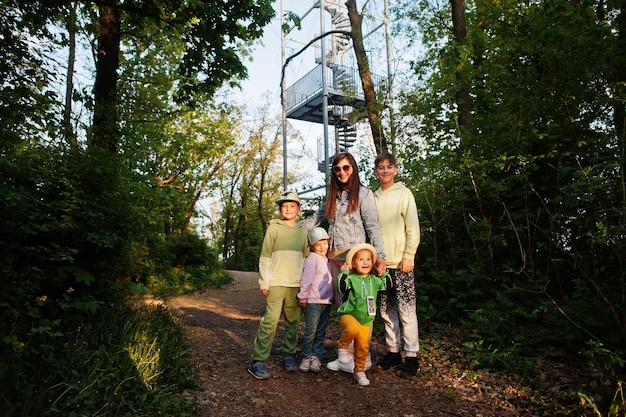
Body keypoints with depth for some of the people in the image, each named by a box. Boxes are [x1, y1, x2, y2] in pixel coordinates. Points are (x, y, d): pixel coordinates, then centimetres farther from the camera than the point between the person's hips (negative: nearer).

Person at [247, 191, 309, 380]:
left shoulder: (302, 231, 13)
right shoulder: (274, 228, 3)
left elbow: (306, 257, 16)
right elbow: (265, 256, 1)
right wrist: (264, 282, -5)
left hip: (296, 284, 4)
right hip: (276, 283, -3)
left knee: (293, 322, 9)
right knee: (270, 320, -9)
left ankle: (288, 354, 24)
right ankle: (258, 361, -3)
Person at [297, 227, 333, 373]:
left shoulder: (325, 259, 16)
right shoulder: (312, 258, -10)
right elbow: (306, 279, -13)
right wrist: (302, 297, -14)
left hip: (326, 301, 7)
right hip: (313, 301, -7)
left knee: (321, 332, 9)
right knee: (310, 332, 0)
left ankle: (316, 358, 16)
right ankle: (306, 358, 12)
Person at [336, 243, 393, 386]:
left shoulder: (374, 280, 8)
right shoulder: (351, 279, -10)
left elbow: (388, 285, 20)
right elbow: (342, 288, -26)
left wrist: (384, 273, 11)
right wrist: (344, 272, -22)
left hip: (366, 320, 5)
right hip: (348, 315, -5)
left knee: (363, 347, 8)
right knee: (353, 329, -38)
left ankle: (359, 372, 30)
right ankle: (343, 346, -8)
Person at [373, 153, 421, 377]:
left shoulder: (404, 193, -1)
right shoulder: (373, 197, 12)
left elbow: (413, 227, -5)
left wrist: (408, 255, -11)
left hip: (401, 262, -5)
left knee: (406, 310, -1)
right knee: (386, 310, 11)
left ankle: (411, 356, 9)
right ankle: (393, 352, 23)